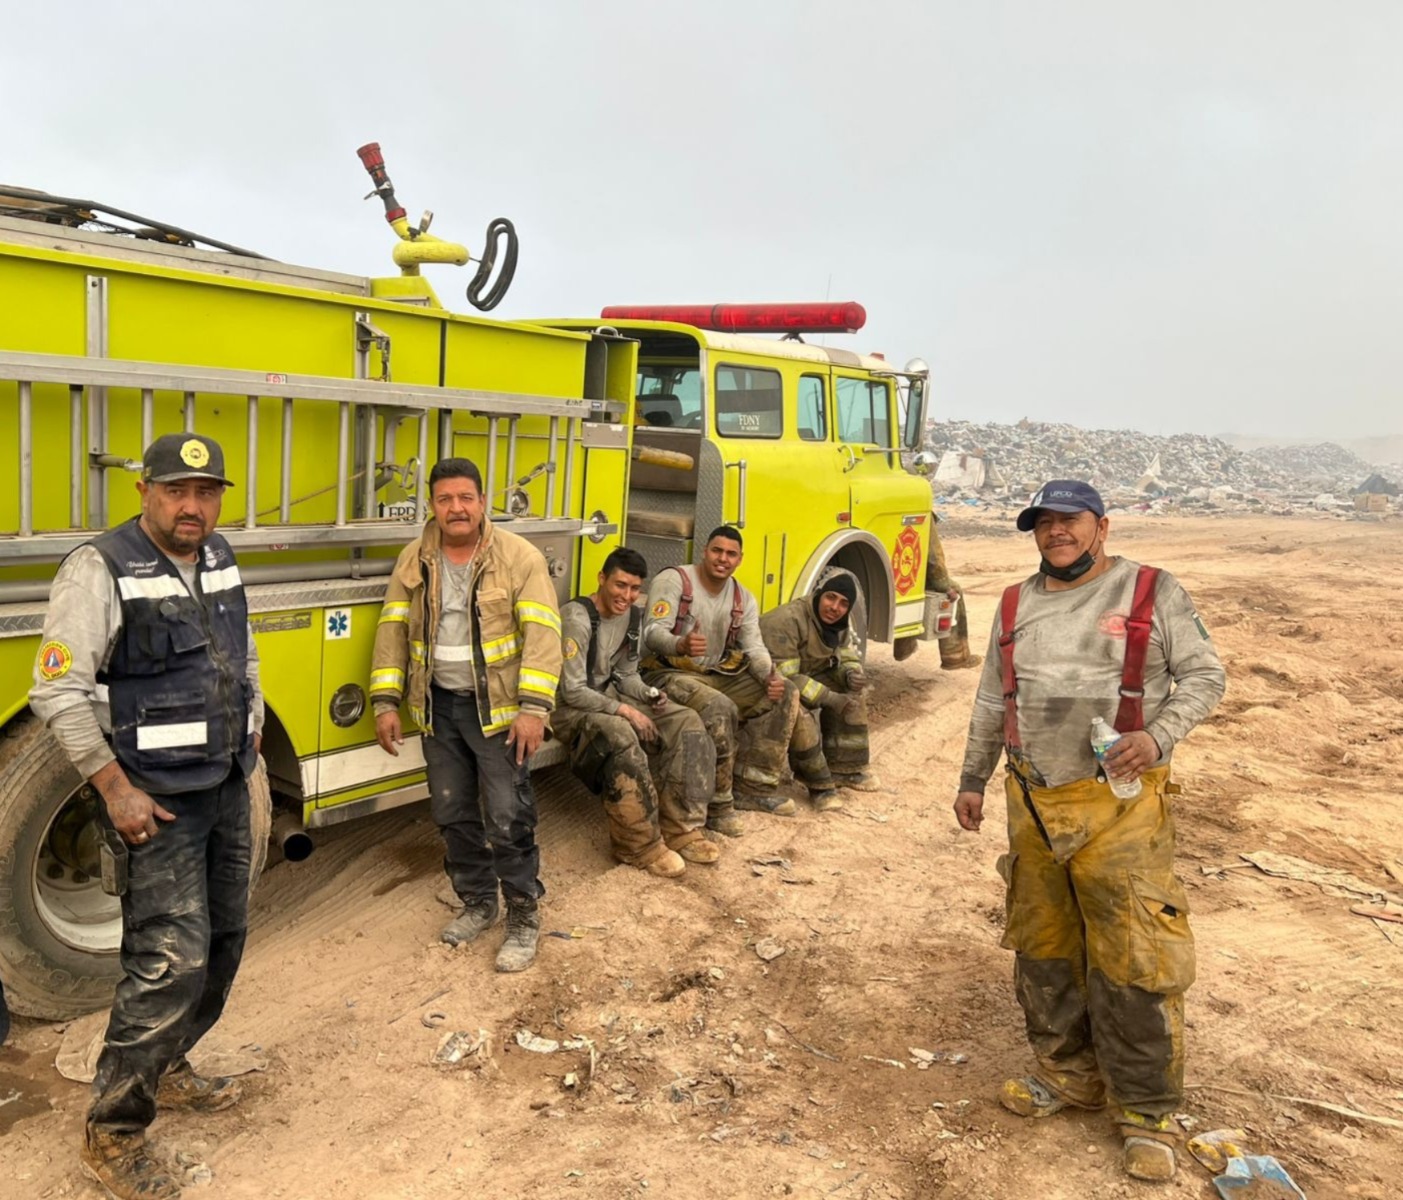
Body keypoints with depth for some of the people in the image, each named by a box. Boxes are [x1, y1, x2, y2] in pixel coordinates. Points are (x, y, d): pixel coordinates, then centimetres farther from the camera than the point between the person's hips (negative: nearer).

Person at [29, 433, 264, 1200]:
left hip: (226, 791, 8)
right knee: (170, 960, -7)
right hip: (154, 801, -7)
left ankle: (167, 1068, 37)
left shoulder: (220, 561, 7)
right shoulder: (99, 571, -16)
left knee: (223, 942, 16)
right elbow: (57, 692, -17)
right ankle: (112, 1137, 10)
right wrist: (115, 789, -18)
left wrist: (251, 727, 16)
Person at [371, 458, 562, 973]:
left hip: (497, 707, -4)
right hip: (438, 707, 5)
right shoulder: (415, 560, 4)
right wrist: (386, 702, 1)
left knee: (508, 818, -3)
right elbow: (393, 629, 6)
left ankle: (524, 917, 14)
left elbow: (542, 634, -15)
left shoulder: (518, 557, -10)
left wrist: (533, 708, -22)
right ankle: (477, 903, 33)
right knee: (454, 814, 15)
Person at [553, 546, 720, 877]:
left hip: (611, 697, 8)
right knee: (621, 737, -39)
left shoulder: (633, 616, 5)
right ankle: (641, 845, -23)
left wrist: (648, 695, -9)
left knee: (687, 723, -10)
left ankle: (680, 829, -8)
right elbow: (572, 691, -23)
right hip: (570, 707, -8)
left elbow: (626, 674, 12)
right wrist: (625, 710, -25)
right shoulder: (577, 619, -21)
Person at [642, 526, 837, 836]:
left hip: (715, 675, 7)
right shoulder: (673, 580, -13)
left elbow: (754, 647, -1)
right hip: (668, 674, -7)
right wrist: (680, 644, -49)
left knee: (785, 694, -5)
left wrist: (771, 677, -23)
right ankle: (717, 807, -22)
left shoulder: (743, 599, 7)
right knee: (719, 709, -35)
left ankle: (753, 788, -2)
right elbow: (653, 632, -25)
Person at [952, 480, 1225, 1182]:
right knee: (1043, 948, 14)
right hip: (1033, 805, 5)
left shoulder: (1152, 593, -2)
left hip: (1119, 804, -4)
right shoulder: (1016, 605, 11)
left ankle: (1147, 1111, 16)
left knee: (1134, 959, -2)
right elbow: (991, 703, 16)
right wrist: (973, 779, 16)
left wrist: (1158, 736, -17)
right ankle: (1069, 1074, 33)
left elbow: (1203, 675, -1)